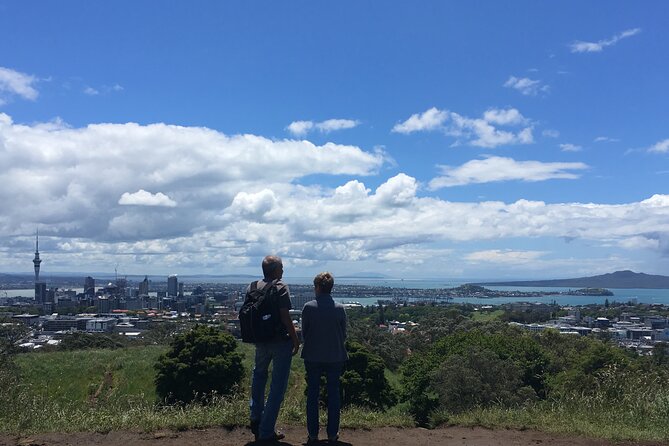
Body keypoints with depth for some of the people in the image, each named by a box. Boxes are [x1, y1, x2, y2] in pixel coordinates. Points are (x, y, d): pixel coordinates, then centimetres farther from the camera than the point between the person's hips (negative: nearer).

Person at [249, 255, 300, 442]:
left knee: (259, 374, 29)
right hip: (281, 342, -6)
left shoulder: (252, 287, 3)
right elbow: (285, 316, -19)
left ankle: (256, 418, 28)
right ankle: (266, 431, 9)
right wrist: (295, 339, -9)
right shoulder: (281, 288, -15)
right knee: (278, 384, 5)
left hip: (260, 341, 6)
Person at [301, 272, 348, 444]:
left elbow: (304, 332, -3)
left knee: (312, 393, 11)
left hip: (313, 357, 0)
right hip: (335, 357, 1)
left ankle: (313, 434, 14)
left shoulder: (308, 307, -12)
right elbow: (344, 335, -1)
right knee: (334, 393, 11)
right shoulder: (339, 308, -8)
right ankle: (332, 433, 16)